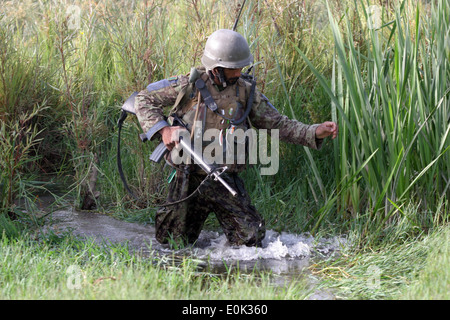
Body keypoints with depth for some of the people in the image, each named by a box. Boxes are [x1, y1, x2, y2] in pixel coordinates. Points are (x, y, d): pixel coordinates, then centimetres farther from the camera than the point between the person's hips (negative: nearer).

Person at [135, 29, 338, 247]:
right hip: (188, 178, -1)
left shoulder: (246, 92, 2)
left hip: (226, 179, 2)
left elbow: (278, 124, 4)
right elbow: (144, 100, 1)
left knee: (251, 241, -9)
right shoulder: (189, 85, -6)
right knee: (174, 245, 9)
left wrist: (315, 133, -9)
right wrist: (162, 129, -15)